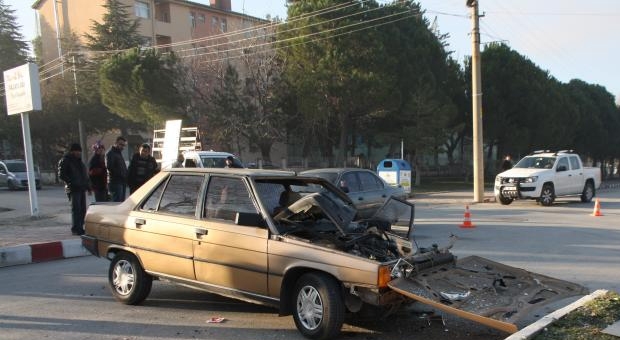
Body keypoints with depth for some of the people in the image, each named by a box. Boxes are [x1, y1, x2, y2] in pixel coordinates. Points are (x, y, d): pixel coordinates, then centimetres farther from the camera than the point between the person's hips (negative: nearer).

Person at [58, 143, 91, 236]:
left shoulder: (79, 161, 22)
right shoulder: (65, 160, -3)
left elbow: (85, 174, 26)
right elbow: (61, 175, -9)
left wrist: (88, 187, 20)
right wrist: (71, 183, -17)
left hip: (82, 188, 8)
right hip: (73, 189, -8)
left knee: (82, 209, 7)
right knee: (76, 209, -12)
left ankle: (80, 227, 14)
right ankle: (75, 229, -10)